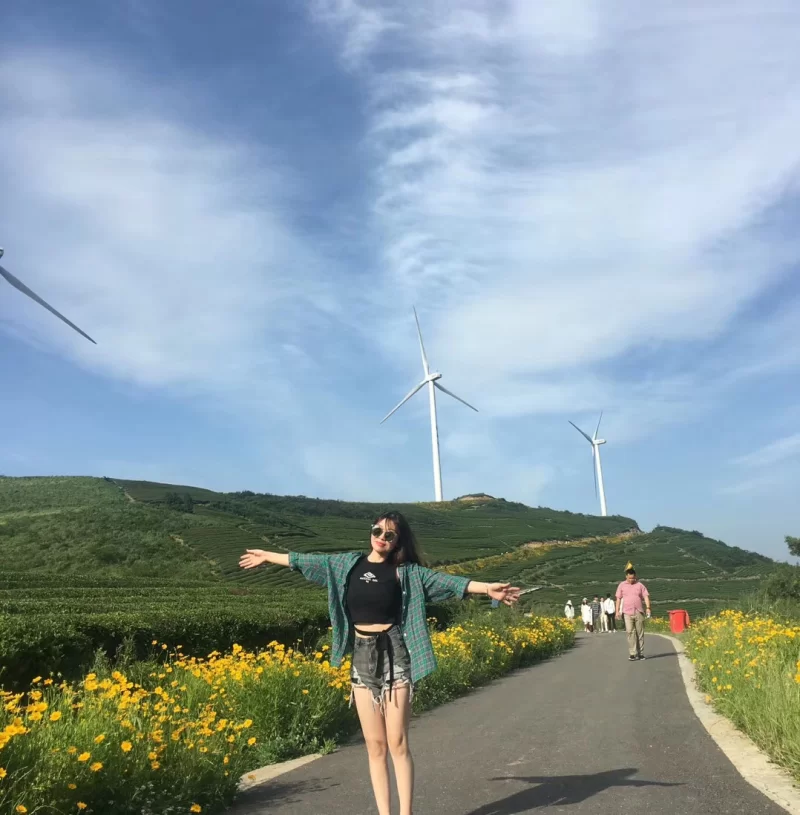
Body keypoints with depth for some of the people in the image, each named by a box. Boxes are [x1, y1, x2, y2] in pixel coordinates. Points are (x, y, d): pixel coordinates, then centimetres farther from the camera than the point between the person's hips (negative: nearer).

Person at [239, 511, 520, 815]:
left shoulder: (406, 571, -2)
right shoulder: (347, 563, 7)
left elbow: (447, 581, -10)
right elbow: (307, 561, 16)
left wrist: (487, 588, -22)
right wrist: (266, 556, 23)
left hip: (394, 654, -3)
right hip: (362, 658, 3)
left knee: (397, 743, -3)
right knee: (375, 744, 7)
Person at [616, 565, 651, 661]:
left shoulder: (640, 585, 6)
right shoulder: (622, 585, 7)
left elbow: (646, 596, 0)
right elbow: (618, 598, 8)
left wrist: (648, 608, -14)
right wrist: (617, 611, 1)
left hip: (639, 612, 1)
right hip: (627, 613, -1)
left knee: (640, 633, 5)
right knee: (630, 632, -10)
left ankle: (640, 653, 15)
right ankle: (632, 654, -10)